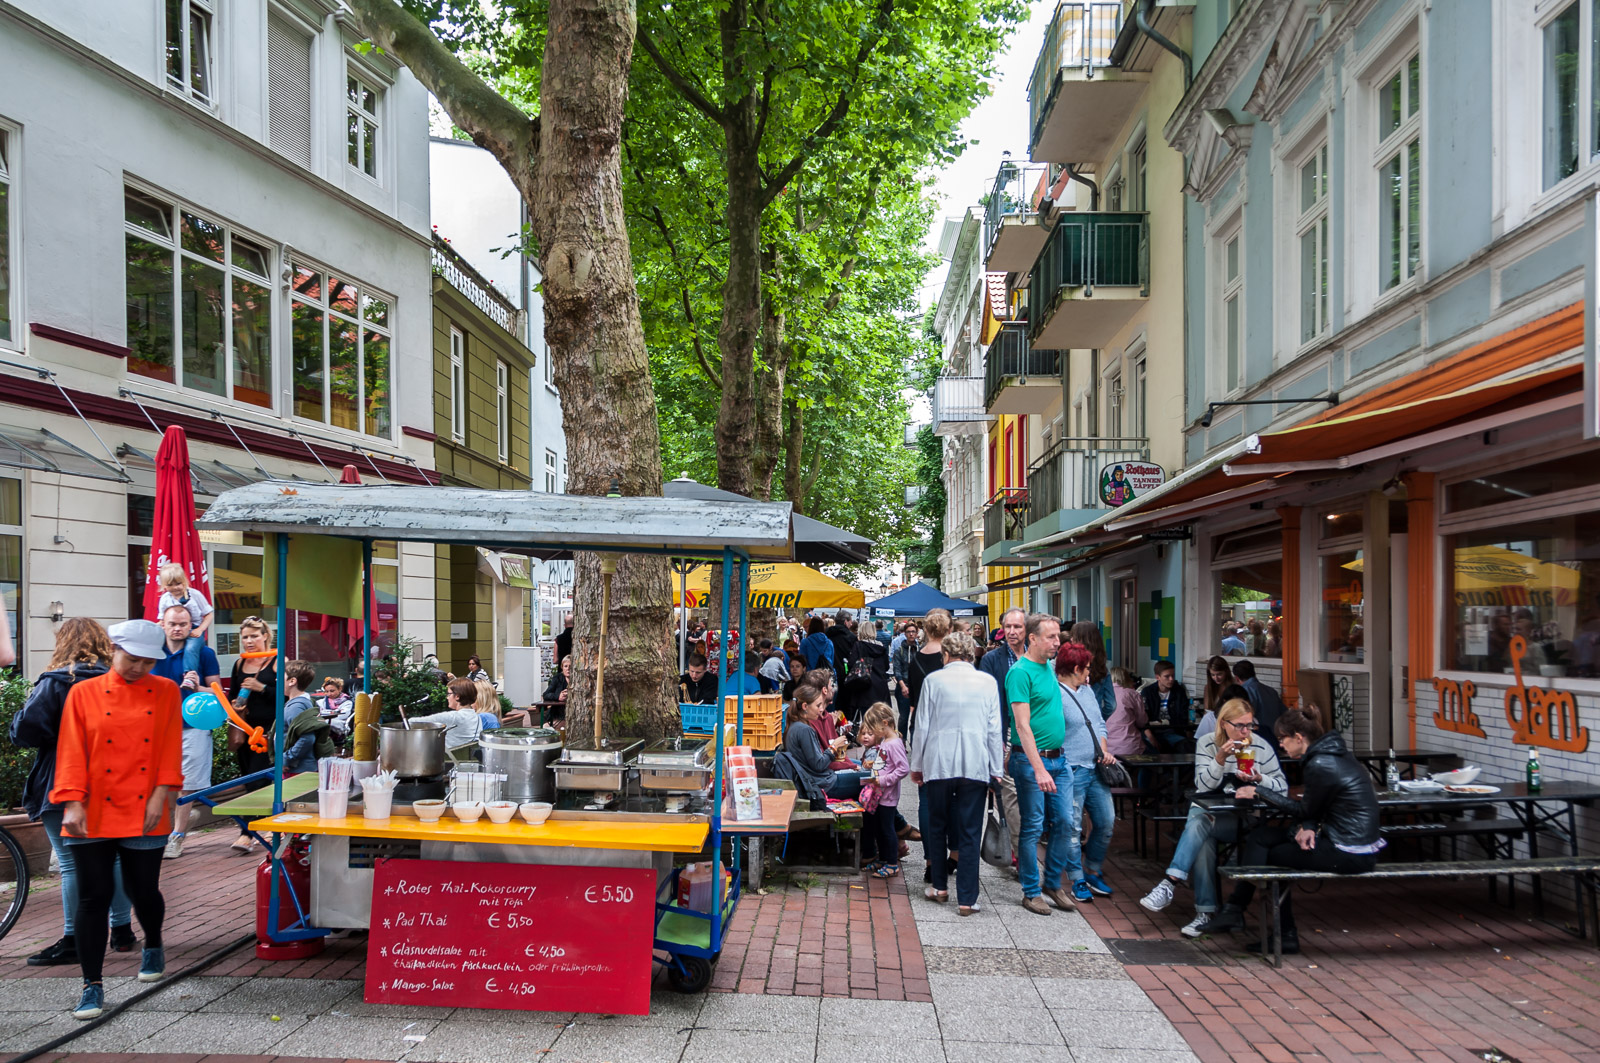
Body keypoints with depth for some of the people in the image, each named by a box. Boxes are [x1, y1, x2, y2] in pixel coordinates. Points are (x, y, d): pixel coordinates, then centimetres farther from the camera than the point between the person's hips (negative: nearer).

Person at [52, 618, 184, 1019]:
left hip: (145, 816, 1)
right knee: (93, 898, 0)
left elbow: (171, 749, 0)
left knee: (143, 892, 9)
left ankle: (153, 946, 39)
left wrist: (161, 795, -10)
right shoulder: (84, 694, 1)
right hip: (94, 815, 0)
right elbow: (72, 751, -2)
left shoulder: (166, 692, 4)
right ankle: (92, 986, 10)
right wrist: (72, 803, -12)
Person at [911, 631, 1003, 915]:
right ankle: (966, 899, 3)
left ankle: (940, 886, 25)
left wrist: (916, 765, 12)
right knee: (970, 833, 4)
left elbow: (923, 726, 2)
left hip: (938, 764, 0)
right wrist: (996, 770, 10)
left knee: (937, 827, 16)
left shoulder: (934, 680, -1)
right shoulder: (987, 682, 2)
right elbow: (994, 730, 3)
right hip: (975, 765, 0)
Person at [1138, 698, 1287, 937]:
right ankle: (1205, 913, -28)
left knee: (1199, 824, -32)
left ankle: (1171, 883, -35)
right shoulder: (1207, 742, 2)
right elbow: (1204, 785, -9)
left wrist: (1259, 779, -18)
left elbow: (1282, 787, 2)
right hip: (1207, 809, 2)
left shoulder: (1261, 747, 1)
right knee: (1204, 841, -32)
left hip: (1243, 820, -2)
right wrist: (1220, 758, -24)